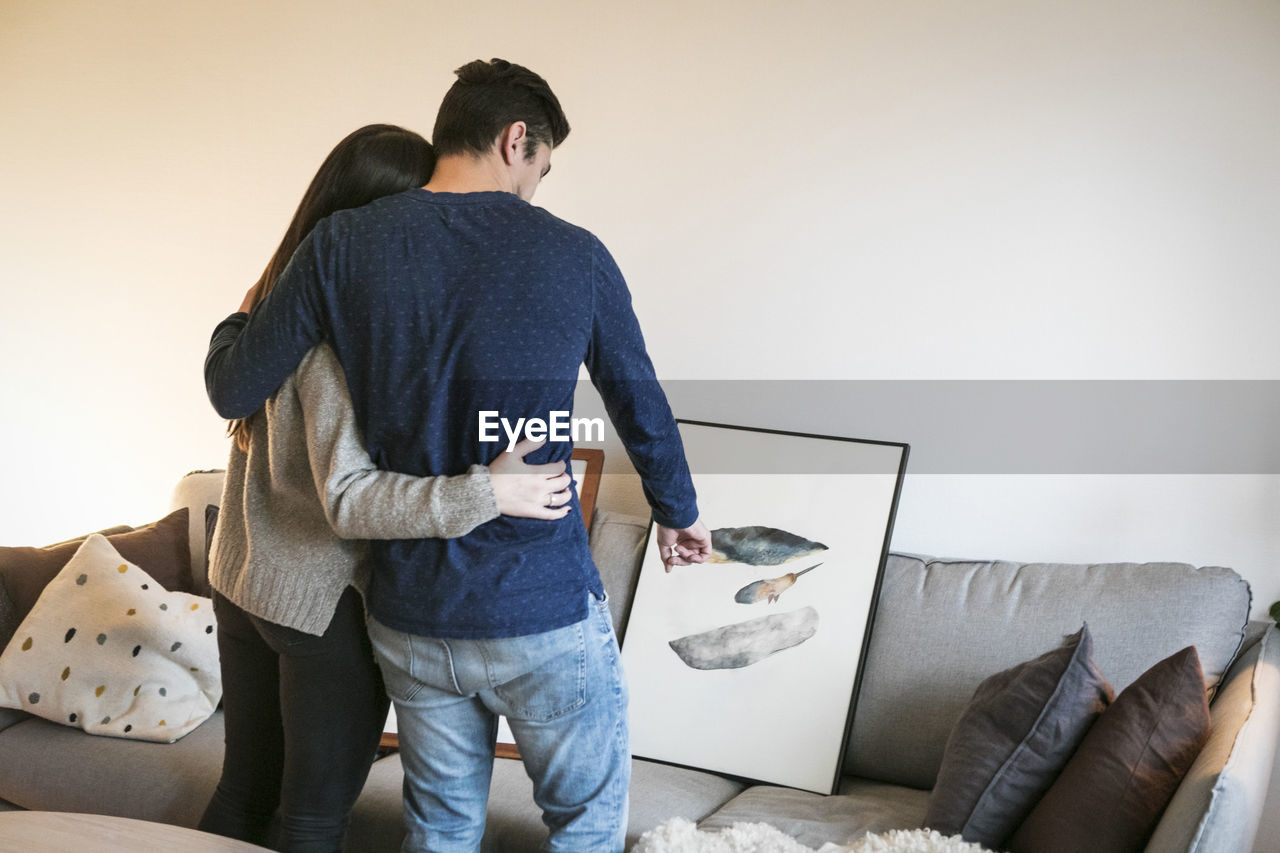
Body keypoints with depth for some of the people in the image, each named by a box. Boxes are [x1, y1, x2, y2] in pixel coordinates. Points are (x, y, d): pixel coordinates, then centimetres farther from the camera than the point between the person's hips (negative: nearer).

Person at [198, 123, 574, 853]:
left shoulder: (273, 300, 5)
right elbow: (347, 499, -28)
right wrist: (486, 493, -34)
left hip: (241, 582, 9)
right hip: (326, 602, -8)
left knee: (244, 792, 22)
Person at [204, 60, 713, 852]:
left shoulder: (342, 245, -6)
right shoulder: (574, 255, -7)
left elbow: (234, 391, -3)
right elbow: (642, 407, 6)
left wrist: (231, 324, 21)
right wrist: (678, 511, 24)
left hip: (410, 615, 3)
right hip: (545, 613, -3)